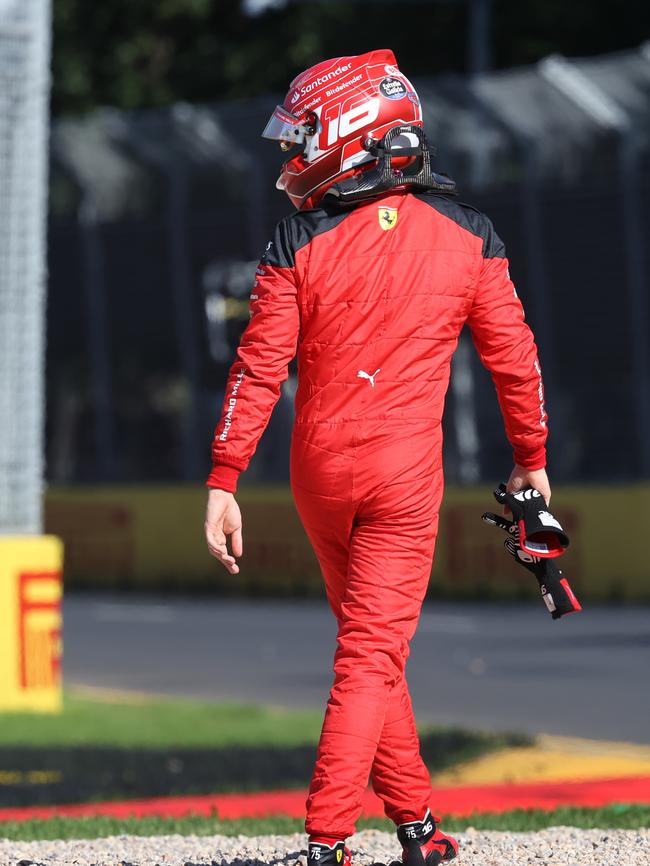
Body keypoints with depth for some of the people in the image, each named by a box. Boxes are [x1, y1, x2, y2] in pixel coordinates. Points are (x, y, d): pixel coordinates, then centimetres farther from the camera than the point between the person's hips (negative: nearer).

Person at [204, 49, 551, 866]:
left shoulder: (300, 241, -7)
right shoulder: (467, 238, -2)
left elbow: (259, 367, -9)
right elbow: (513, 356, 4)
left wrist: (223, 480, -6)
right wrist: (531, 458, 17)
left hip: (319, 473, 1)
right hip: (406, 474, -1)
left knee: (370, 642, 17)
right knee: (372, 653, 0)